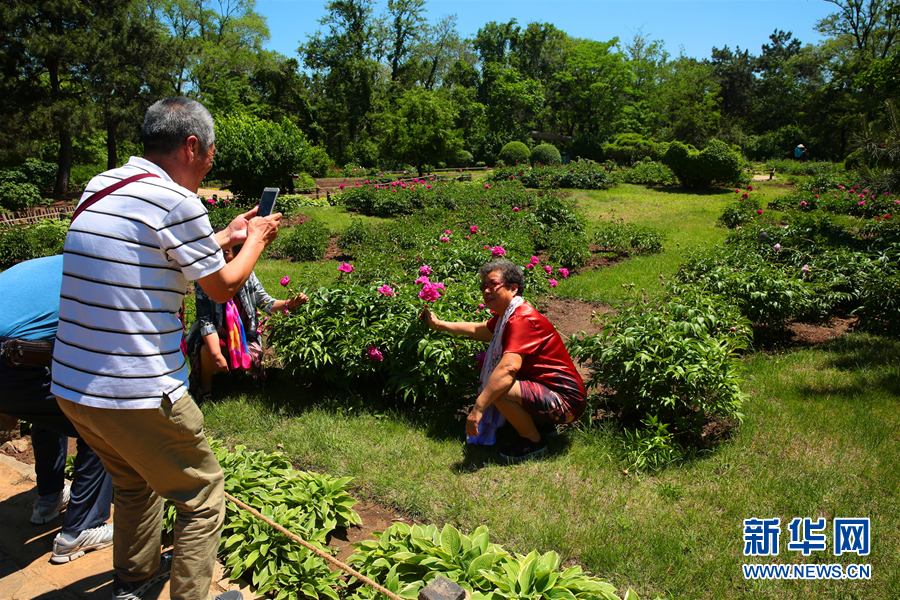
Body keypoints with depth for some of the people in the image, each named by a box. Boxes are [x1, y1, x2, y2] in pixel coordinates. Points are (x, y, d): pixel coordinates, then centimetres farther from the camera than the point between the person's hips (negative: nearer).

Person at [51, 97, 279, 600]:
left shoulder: (100, 187, 9)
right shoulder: (176, 202, -17)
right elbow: (224, 286, -3)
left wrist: (225, 237, 26)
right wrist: (256, 239, 14)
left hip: (71, 385, 9)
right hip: (137, 394, -9)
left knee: (136, 482, 30)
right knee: (202, 496, 11)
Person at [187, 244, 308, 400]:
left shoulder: (247, 276, -10)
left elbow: (265, 302, -7)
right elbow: (206, 322, -21)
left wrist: (289, 304, -28)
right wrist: (217, 355, -29)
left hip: (243, 336, 3)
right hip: (213, 338, -2)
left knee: (252, 358, -23)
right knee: (207, 352, -33)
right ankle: (205, 387, -2)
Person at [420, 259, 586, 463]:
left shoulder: (522, 319, -23)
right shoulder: (507, 315, 9)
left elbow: (509, 367, -36)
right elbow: (480, 330, 28)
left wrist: (478, 409, -36)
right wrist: (438, 324, 28)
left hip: (565, 401, -10)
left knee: (499, 389, -29)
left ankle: (535, 442, -4)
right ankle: (544, 425, 21)